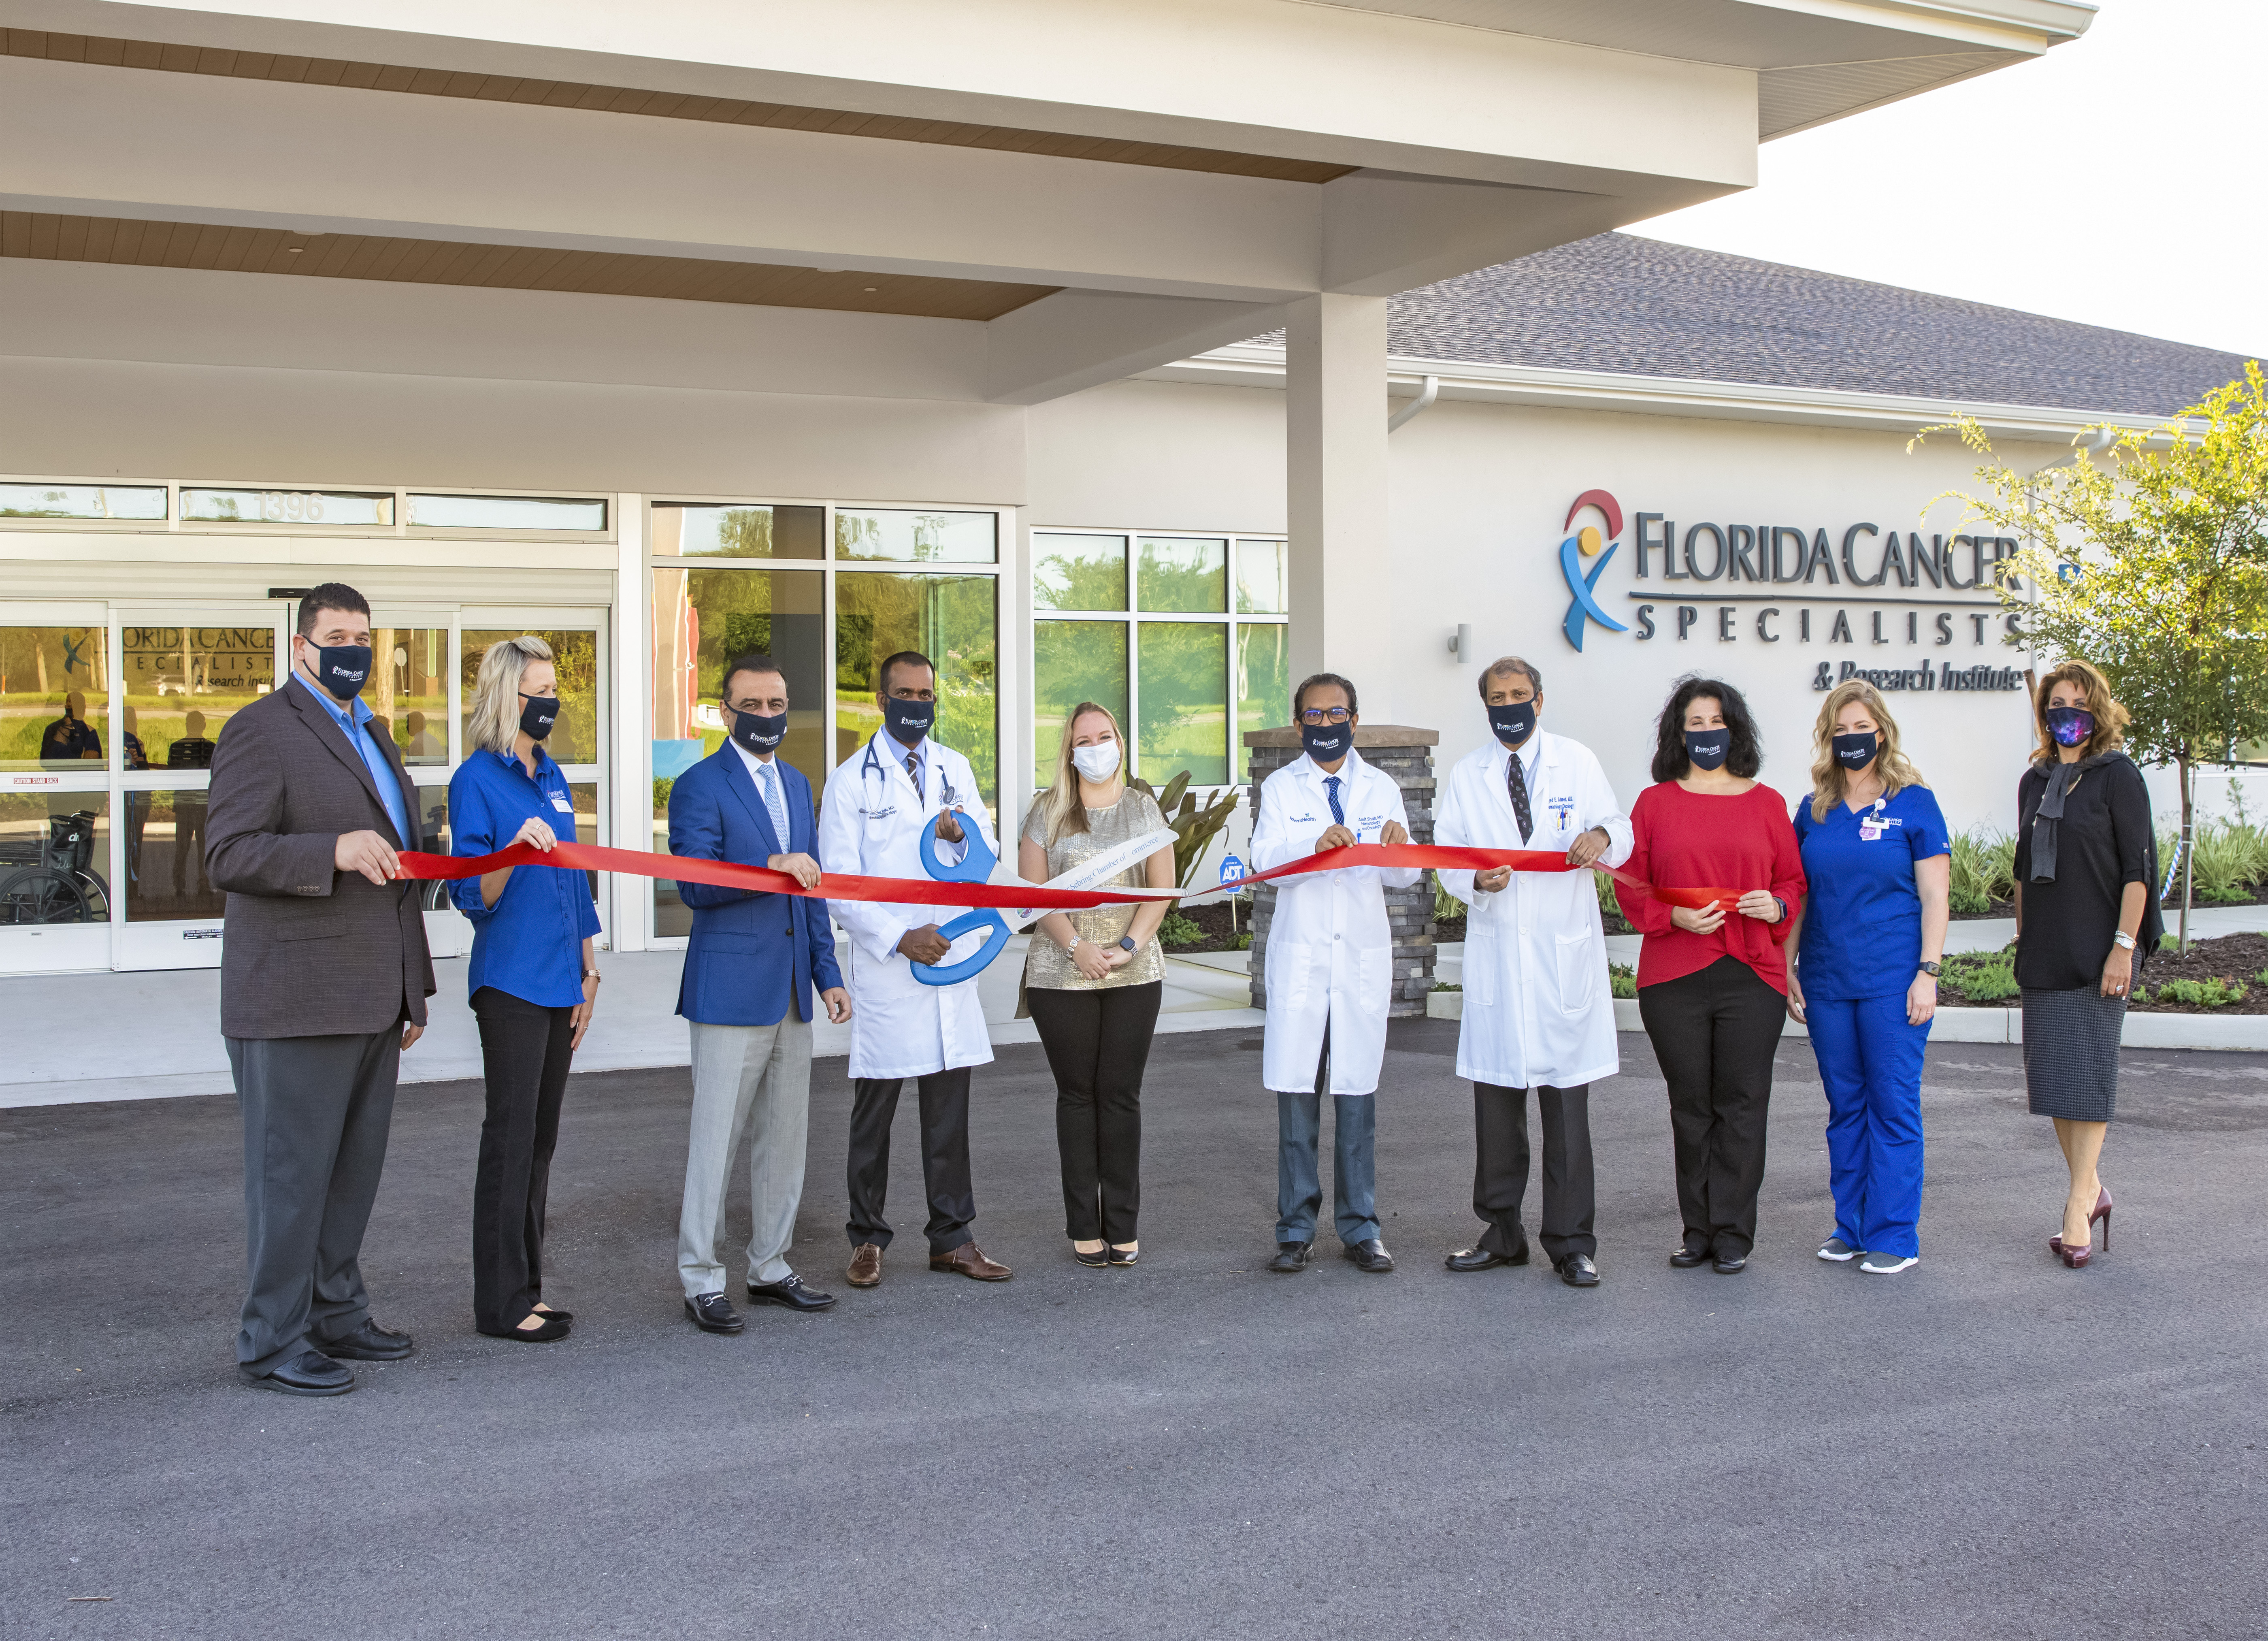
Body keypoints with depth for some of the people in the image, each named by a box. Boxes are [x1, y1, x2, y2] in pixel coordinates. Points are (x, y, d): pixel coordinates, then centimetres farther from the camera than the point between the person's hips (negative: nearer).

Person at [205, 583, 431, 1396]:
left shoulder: (372, 737, 22)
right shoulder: (261, 729, -6)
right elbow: (229, 858, -16)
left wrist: (412, 989, 25)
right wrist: (335, 850, -31)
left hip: (372, 1002, 8)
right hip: (296, 1002, -8)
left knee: (354, 1168, 13)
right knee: (291, 1172, -2)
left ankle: (336, 1313, 24)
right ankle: (273, 1341, 6)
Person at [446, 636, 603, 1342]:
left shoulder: (552, 777, 15)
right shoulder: (476, 781, -8)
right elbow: (474, 897, -12)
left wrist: (587, 972, 18)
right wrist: (515, 849, -30)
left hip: (558, 982, 7)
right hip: (510, 981, -7)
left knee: (541, 1137, 11)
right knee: (511, 1137, -5)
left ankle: (527, 1289, 18)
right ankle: (501, 1302, 2)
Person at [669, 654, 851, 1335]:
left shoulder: (796, 784, 16)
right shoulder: (699, 786, -6)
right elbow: (695, 885, -15)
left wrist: (829, 974, 14)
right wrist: (770, 867, -26)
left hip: (792, 992, 7)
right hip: (730, 990, -7)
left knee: (785, 1135, 12)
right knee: (716, 1137, -4)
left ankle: (770, 1265, 22)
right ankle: (700, 1280, 4)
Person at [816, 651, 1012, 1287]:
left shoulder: (955, 769, 12)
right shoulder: (851, 780, -1)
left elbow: (988, 857, 11)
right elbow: (838, 884, -6)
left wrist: (960, 836, -11)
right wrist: (899, 938, -17)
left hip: (953, 954, 4)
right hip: (885, 965, -4)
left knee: (950, 1107, 7)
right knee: (874, 1109, 5)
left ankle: (952, 1239, 15)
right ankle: (868, 1239, 16)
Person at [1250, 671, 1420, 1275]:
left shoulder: (1381, 788, 11)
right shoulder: (1281, 788, 8)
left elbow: (1406, 877, 3)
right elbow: (1265, 859, -8)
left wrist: (1399, 848, -20)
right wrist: (1315, 845, -27)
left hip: (1363, 958, 1)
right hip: (1300, 958, -1)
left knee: (1358, 1094, 3)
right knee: (1297, 1094, -1)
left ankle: (1360, 1228, 11)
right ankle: (1297, 1229, 7)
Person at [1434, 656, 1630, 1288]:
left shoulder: (1577, 762, 8)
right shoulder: (1467, 776, 10)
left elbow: (1620, 830, 8)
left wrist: (1603, 837, -16)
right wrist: (1476, 879, -15)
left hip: (1565, 955, -1)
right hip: (1495, 953, 2)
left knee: (1567, 1104, 0)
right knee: (1496, 1099, 6)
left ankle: (1571, 1243, 8)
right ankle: (1501, 1233, 18)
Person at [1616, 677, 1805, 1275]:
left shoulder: (1766, 803, 10)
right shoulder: (1655, 802, 8)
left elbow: (1794, 880, 13)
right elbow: (1630, 885, 7)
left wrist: (1777, 906, -8)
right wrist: (1673, 916, -10)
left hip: (1752, 977, 0)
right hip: (1674, 978, 0)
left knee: (1741, 1105, -1)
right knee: (1691, 1107, 5)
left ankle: (1733, 1235, 7)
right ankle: (1698, 1231, 14)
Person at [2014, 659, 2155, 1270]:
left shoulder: (2117, 776, -5)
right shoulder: (2035, 781, 13)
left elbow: (2137, 869, -9)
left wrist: (2124, 946, -14)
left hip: (2098, 953, -6)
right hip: (2044, 956, 6)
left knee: (2087, 1075, -6)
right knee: (2051, 1076, 7)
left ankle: (2079, 1205, -2)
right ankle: (2090, 1187, 20)